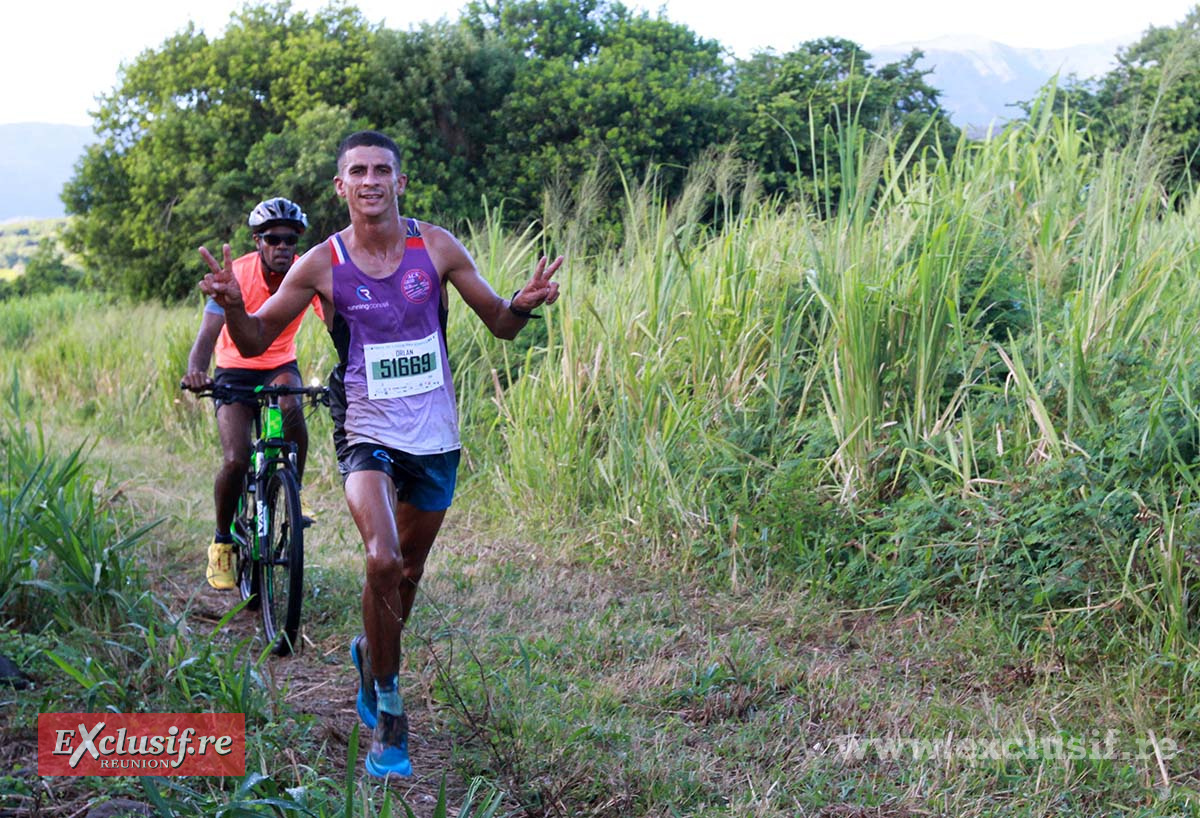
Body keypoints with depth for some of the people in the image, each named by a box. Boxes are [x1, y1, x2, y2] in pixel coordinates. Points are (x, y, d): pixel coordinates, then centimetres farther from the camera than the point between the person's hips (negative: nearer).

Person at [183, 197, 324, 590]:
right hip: (236, 369, -1)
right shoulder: (236, 275, -22)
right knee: (235, 460, -18)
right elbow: (208, 334, -31)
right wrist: (196, 371, -52)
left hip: (281, 365, 2)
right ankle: (221, 542, 7)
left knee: (290, 404, -34)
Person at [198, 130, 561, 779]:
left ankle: (371, 652, 48)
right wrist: (231, 305, -23)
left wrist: (524, 303, -20)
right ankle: (387, 713, -5)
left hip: (434, 434, 3)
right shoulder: (323, 263, -7)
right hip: (366, 433, -2)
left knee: (409, 567, 16)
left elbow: (499, 324, 3)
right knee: (382, 560, -23)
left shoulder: (437, 247, -4)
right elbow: (255, 342, -2)